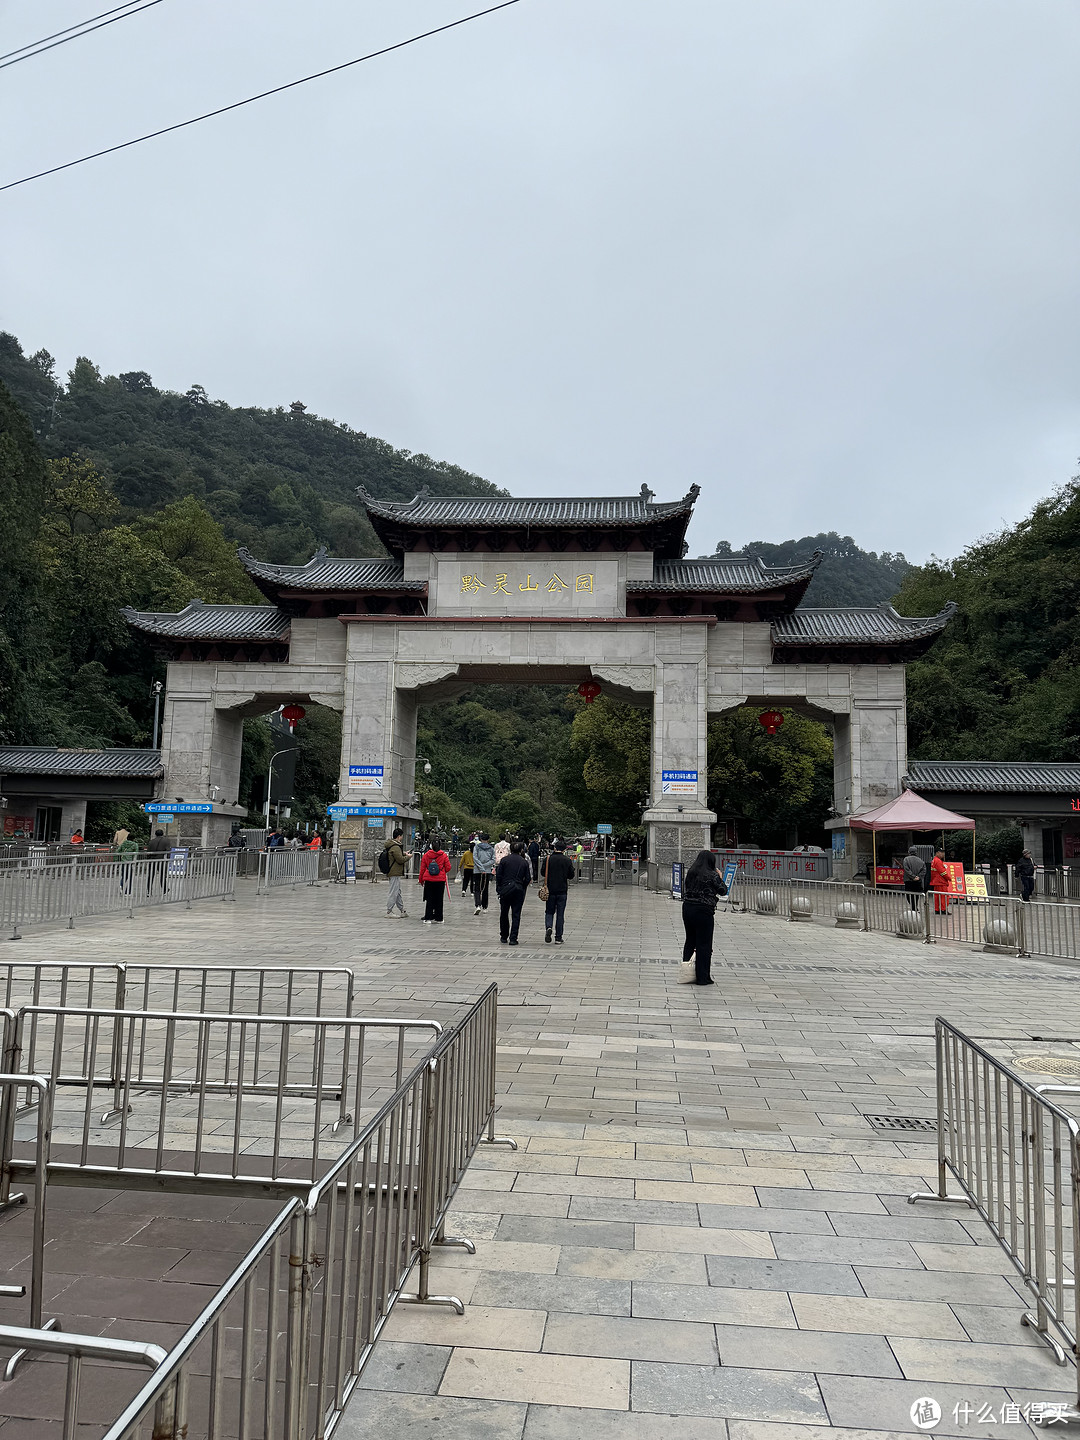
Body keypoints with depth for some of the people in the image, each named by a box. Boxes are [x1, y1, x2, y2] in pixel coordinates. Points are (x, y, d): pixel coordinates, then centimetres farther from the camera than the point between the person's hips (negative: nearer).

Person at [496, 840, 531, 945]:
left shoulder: (504, 860, -2)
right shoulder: (524, 862, 1)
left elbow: (498, 875, -4)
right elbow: (528, 878, 1)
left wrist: (498, 889, 4)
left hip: (505, 889, 0)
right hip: (519, 890, 0)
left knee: (504, 914, 14)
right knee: (516, 914, 3)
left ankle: (504, 937, 21)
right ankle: (513, 938, -3)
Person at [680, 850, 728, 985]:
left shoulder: (689, 873, 8)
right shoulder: (712, 875, -11)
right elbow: (723, 891, -3)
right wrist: (720, 878, 13)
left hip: (687, 908, 6)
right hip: (703, 911, -6)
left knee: (690, 941, 16)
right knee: (704, 944, 2)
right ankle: (702, 977, 5)